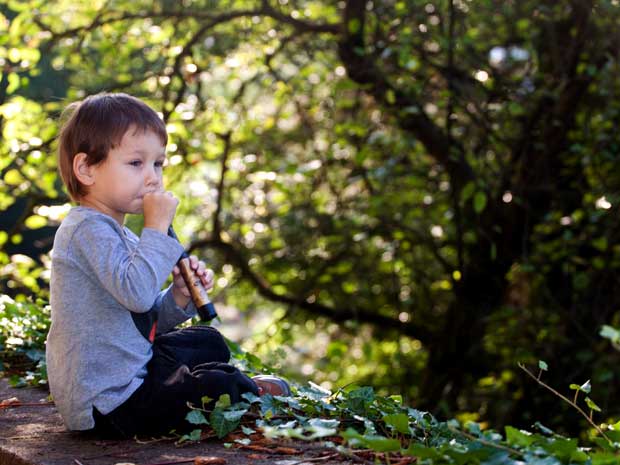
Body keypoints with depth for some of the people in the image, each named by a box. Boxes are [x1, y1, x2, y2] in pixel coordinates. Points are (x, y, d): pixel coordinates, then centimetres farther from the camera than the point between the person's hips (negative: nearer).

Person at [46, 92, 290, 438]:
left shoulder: (112, 230, 13)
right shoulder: (89, 229, -21)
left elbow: (147, 320, 16)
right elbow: (136, 293, -36)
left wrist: (179, 297, -3)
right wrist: (157, 227, -27)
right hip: (109, 401, -11)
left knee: (210, 343, 23)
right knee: (220, 387, -10)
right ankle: (253, 395, 18)